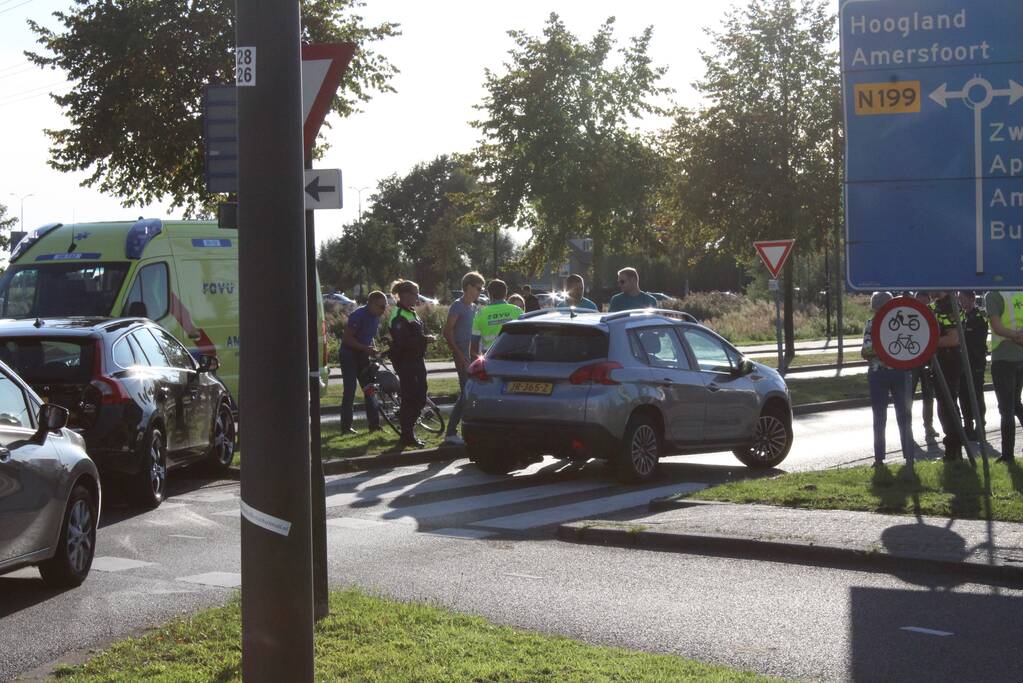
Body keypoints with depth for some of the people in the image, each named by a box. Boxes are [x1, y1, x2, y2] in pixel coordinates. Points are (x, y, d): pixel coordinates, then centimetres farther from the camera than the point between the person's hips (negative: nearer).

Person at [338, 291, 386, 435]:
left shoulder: (376, 317, 4)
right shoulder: (359, 315, -22)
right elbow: (347, 338, -22)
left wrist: (373, 350, 0)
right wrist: (366, 348, -25)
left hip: (363, 355, 8)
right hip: (349, 355, -8)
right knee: (349, 392, -7)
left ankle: (374, 424, 8)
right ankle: (346, 427, -1)